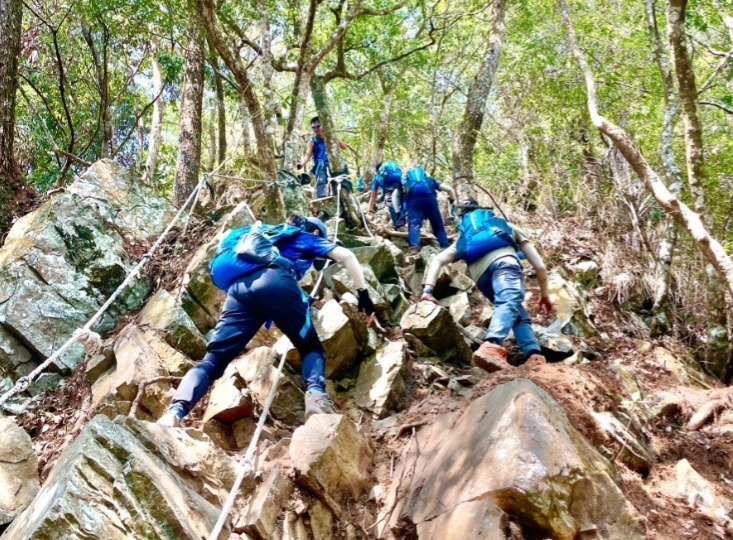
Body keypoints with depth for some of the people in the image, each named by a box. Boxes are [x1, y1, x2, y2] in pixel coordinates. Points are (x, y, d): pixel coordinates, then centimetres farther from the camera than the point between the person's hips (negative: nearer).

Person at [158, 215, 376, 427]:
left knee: (214, 359, -1)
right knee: (311, 347, 12)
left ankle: (176, 410, -25)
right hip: (274, 282, -4)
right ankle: (315, 393, -18)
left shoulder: (273, 236, 46)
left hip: (238, 288, 4)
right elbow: (347, 256, 18)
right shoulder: (308, 238, 31)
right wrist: (363, 294, 19)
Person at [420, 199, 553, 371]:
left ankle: (535, 358, -15)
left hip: (481, 274, 3)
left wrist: (428, 290, 12)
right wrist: (545, 294, 45)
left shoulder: (463, 240, 41)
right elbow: (540, 266, 34)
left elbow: (437, 260, 21)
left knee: (520, 315, 11)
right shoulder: (508, 227, 40)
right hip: (503, 260, -3)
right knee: (511, 303, -27)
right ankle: (491, 347, -56)